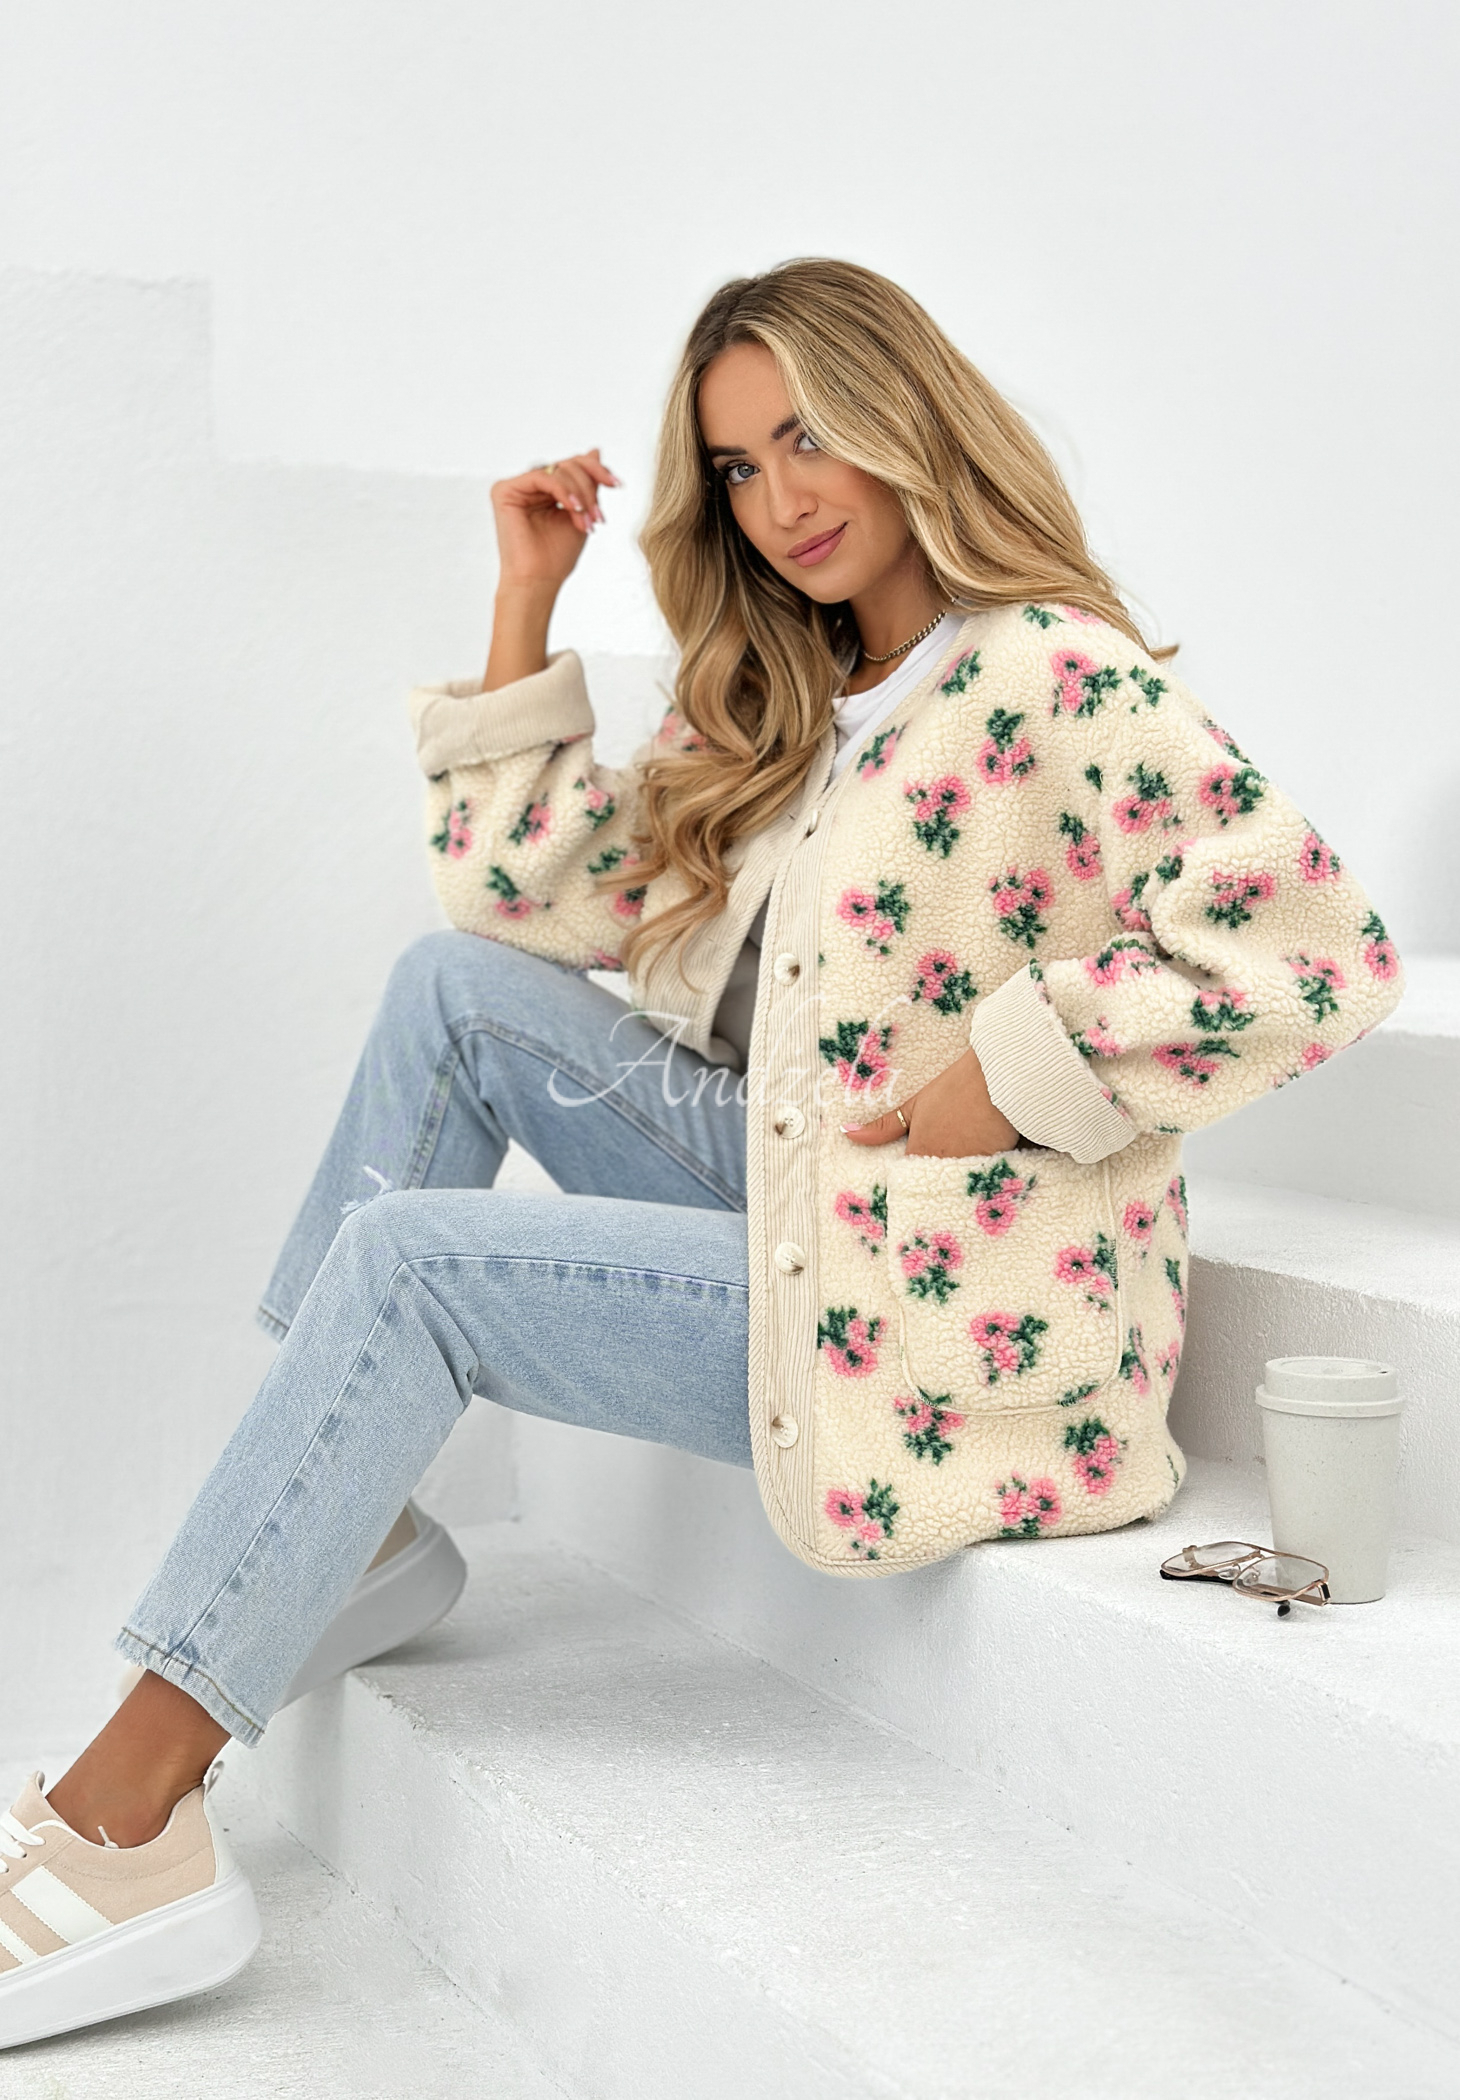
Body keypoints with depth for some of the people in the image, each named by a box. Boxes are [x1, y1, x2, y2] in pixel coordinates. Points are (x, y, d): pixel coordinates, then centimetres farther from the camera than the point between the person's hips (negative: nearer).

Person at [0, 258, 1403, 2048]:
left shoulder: (1059, 683, -13)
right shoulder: (782, 709, 14)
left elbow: (1320, 948, -21)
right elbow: (526, 895, 13)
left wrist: (1013, 1077, -21)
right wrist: (526, 603, 8)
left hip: (948, 1309, -9)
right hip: (791, 1202, 9)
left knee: (409, 1258, -16)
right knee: (454, 983, -1)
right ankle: (346, 1526, 5)